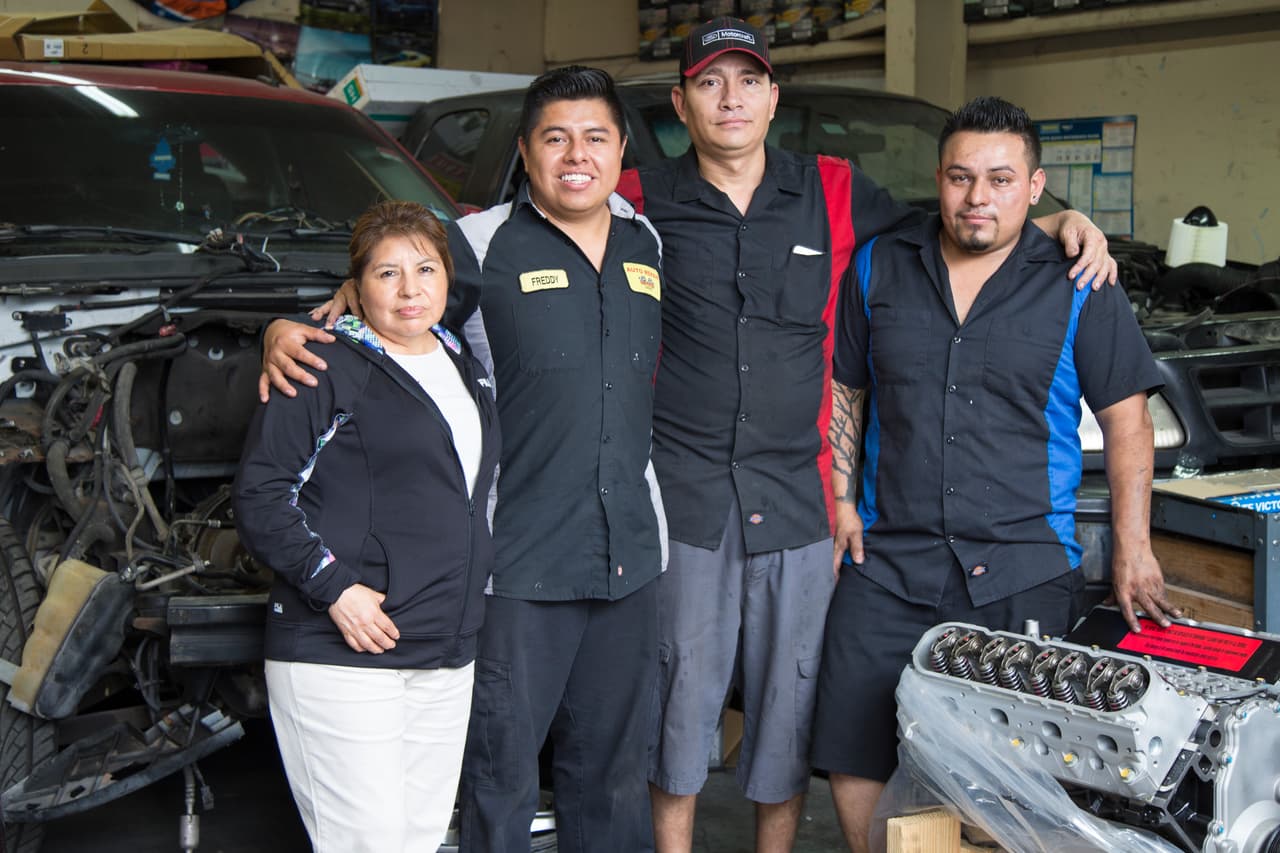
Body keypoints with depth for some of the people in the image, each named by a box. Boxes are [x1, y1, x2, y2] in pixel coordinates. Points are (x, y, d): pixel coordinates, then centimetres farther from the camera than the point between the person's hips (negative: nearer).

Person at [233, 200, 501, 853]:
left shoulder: (465, 369, 16)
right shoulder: (325, 369, -7)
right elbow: (260, 496, -10)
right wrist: (334, 586, -19)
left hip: (447, 655, 7)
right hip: (339, 655, -7)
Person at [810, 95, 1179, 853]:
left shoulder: (1079, 285, 2)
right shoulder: (880, 268, 9)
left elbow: (1127, 418, 3)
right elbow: (844, 391, 16)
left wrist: (1134, 550, -4)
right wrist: (838, 498, 5)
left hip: (1022, 573, -2)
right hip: (888, 564, 2)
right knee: (853, 757, 3)